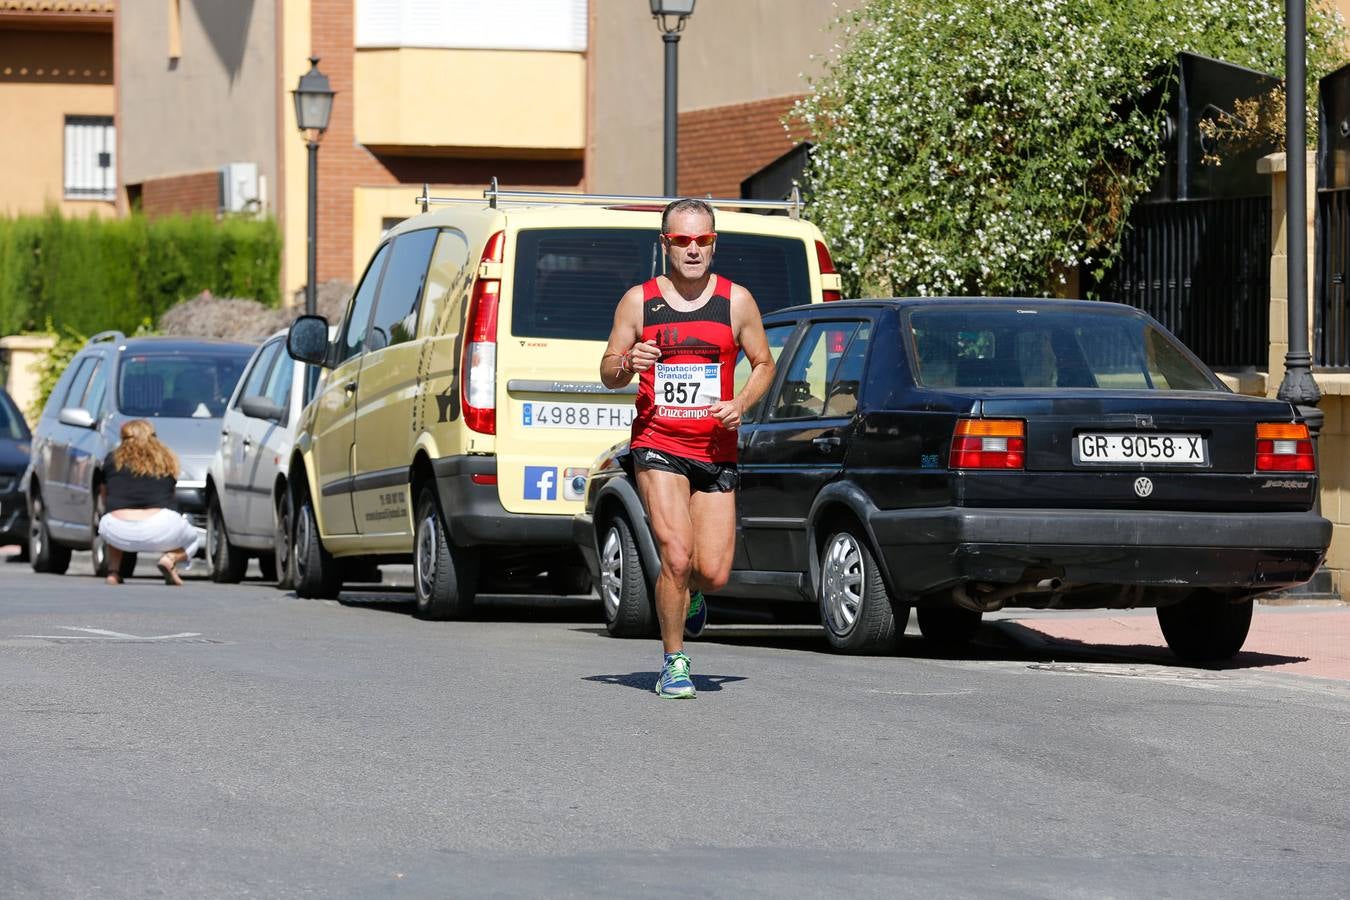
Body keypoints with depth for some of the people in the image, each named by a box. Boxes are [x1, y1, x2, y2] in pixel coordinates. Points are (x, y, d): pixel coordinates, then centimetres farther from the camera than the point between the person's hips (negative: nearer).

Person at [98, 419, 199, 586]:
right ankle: (171, 558, -3)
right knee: (191, 538, 31)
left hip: (119, 534, 1)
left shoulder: (113, 460, 15)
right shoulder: (167, 461, 17)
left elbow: (105, 500, 27)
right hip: (158, 531, -1)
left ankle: (113, 571, 14)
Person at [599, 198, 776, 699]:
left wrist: (742, 404, -7)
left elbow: (764, 364, 13)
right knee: (676, 558, -16)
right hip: (658, 445, -2)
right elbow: (608, 373, 9)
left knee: (713, 573, -4)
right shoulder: (639, 301, 2)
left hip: (716, 451, 2)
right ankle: (674, 662, 2)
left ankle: (689, 594, 35)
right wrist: (628, 365, -15)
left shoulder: (736, 301, 4)